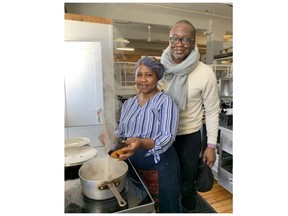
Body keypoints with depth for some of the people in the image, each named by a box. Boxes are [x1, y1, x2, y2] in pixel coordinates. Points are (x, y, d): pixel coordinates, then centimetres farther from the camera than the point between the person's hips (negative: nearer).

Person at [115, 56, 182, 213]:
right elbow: (121, 132, 13)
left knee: (166, 208, 16)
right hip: (134, 165, 5)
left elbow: (168, 137, -23)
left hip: (160, 167, -5)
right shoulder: (128, 103, 5)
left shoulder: (165, 101, -14)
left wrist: (141, 143, -39)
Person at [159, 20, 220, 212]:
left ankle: (187, 210, 51)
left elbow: (212, 111, -8)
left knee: (187, 183, 19)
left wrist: (211, 146, -6)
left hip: (189, 137, -3)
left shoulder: (205, 73, -16)